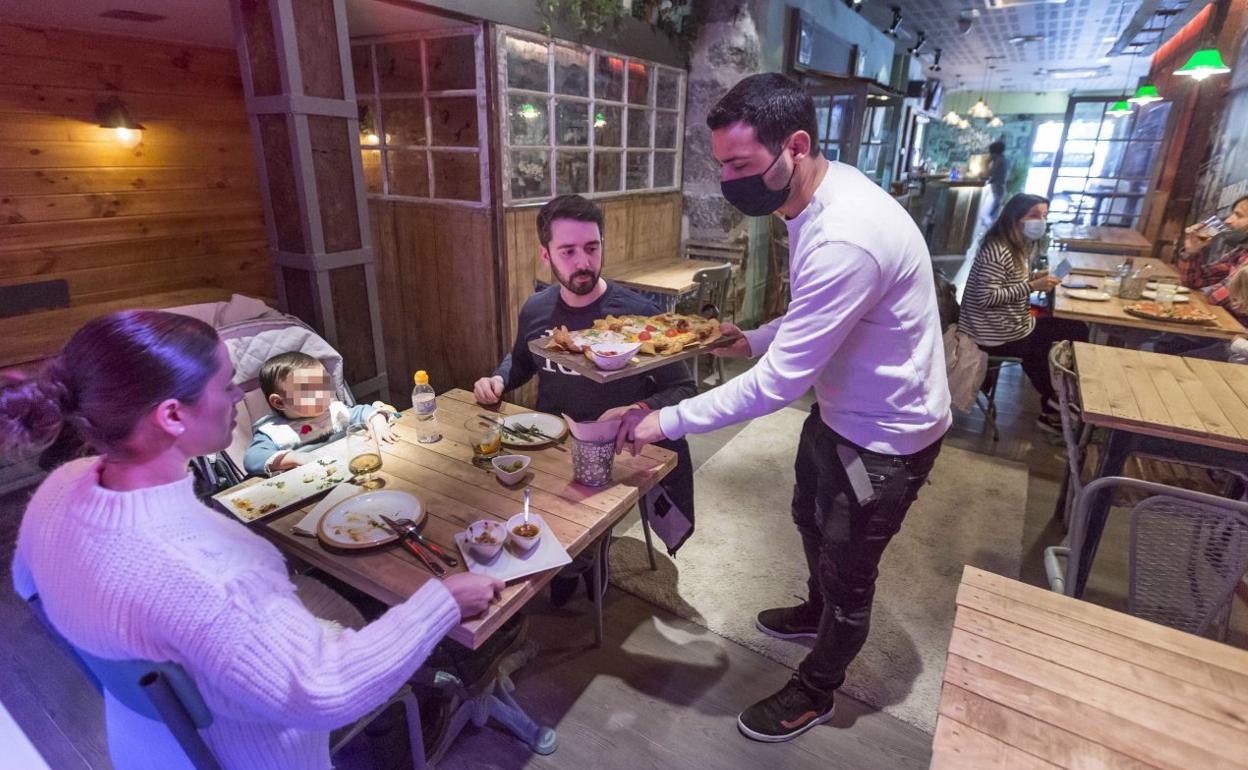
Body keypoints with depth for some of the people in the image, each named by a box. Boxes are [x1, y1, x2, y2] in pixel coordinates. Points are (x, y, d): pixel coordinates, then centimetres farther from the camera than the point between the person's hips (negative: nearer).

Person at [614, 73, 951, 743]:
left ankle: (814, 694, 40)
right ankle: (816, 612, 60)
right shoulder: (818, 194, -4)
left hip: (885, 436, -9)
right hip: (838, 410, 9)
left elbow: (779, 383, -33)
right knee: (811, 521, 29)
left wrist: (666, 421, -26)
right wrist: (754, 338, -3)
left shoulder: (845, 236, -36)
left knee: (846, 576, 13)